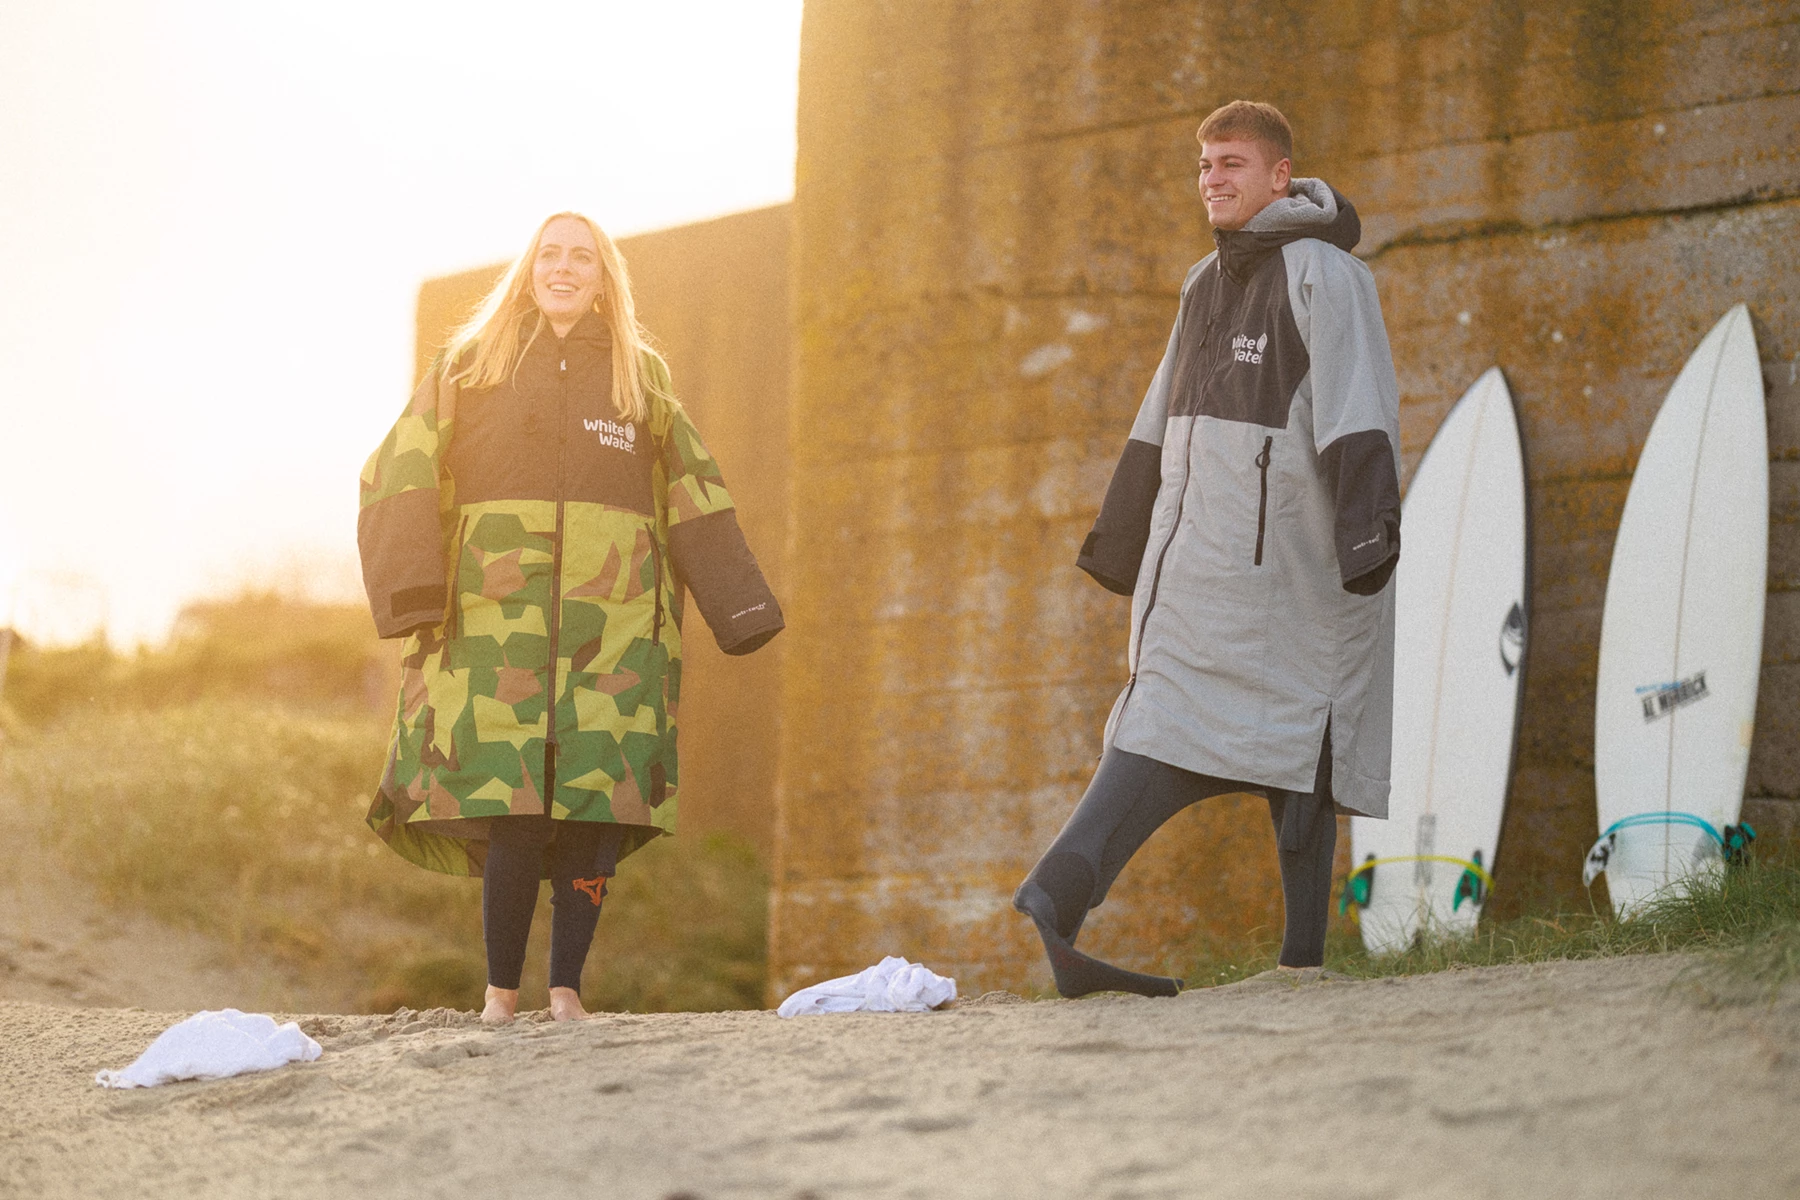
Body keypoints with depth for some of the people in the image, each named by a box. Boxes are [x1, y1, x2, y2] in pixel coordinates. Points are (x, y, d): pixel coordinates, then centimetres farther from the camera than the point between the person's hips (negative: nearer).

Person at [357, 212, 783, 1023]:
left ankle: (566, 988, 0)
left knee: (599, 809, -9)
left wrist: (740, 612, 8)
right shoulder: (468, 369, 13)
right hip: (497, 615, -2)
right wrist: (411, 587, -10)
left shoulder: (641, 379, 17)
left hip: (612, 622, 2)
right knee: (513, 811, -13)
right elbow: (400, 480, 5)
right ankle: (499, 993, -3)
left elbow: (691, 500, 16)